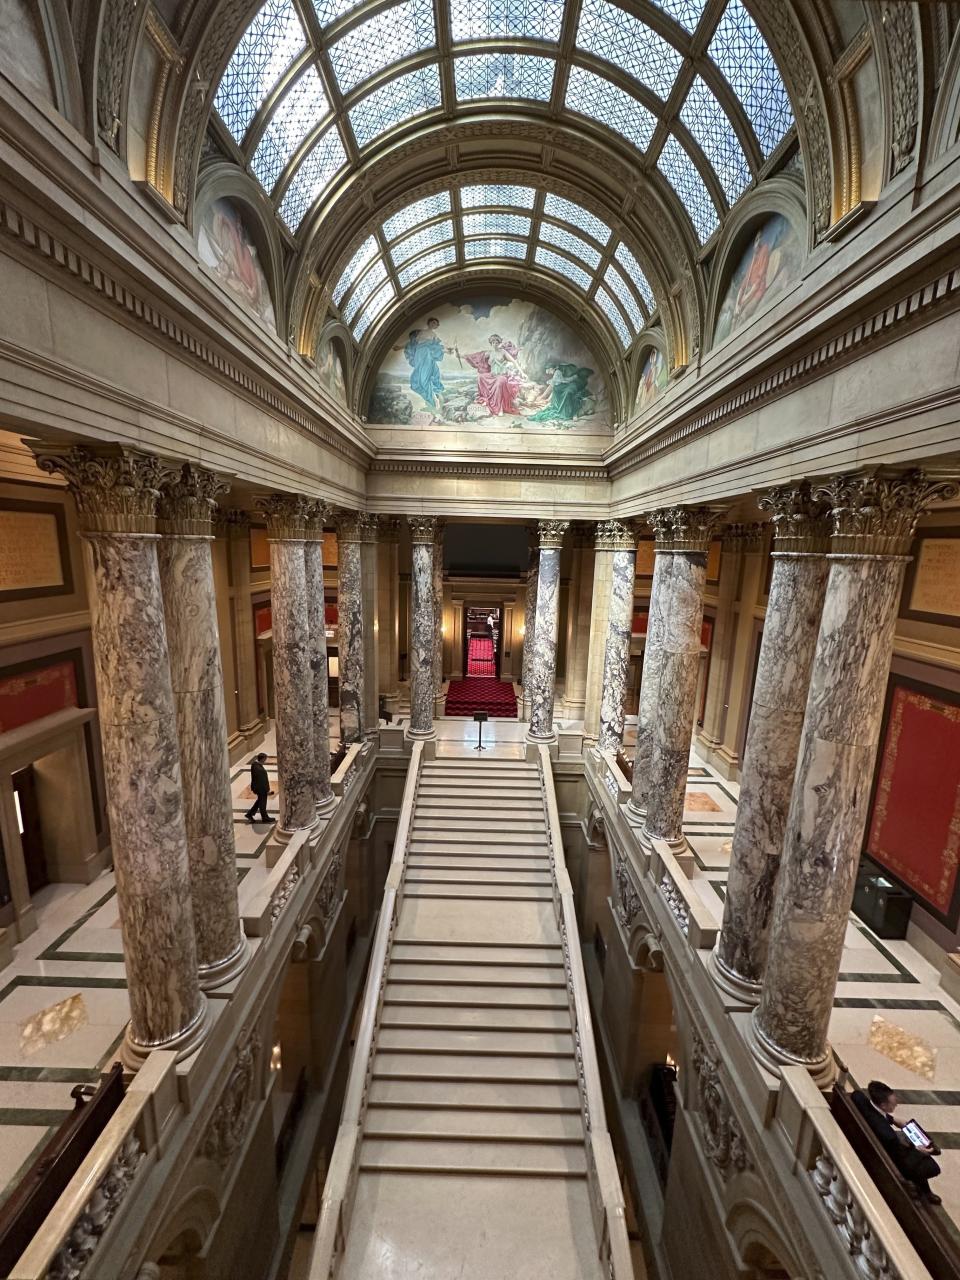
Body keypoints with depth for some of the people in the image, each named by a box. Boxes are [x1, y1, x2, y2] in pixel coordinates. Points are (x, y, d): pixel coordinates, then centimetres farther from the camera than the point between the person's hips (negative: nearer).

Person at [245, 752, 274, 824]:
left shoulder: (255, 764, -3)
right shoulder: (259, 769, -33)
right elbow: (262, 781, -26)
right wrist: (267, 790, -16)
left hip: (258, 787, 9)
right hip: (261, 789, -9)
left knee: (259, 801, 27)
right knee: (262, 803, 10)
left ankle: (250, 814, 36)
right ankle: (265, 817, 28)